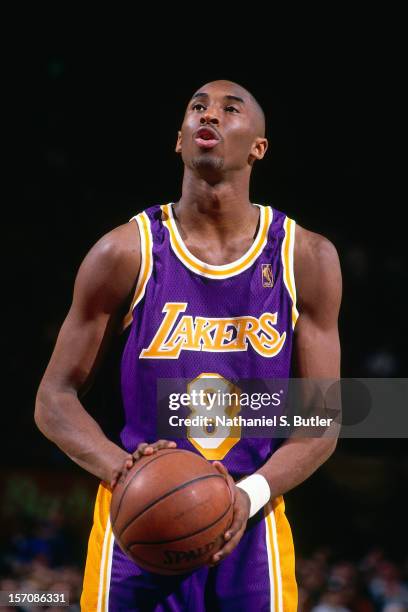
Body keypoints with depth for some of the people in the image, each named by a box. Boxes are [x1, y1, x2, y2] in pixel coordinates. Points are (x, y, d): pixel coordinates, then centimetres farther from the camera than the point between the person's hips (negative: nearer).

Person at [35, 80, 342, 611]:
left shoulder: (305, 259, 1)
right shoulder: (126, 253, -2)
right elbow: (55, 399, 1)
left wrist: (250, 495, -16)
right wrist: (122, 469, -17)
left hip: (251, 530, 1)